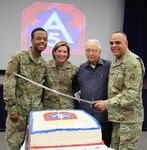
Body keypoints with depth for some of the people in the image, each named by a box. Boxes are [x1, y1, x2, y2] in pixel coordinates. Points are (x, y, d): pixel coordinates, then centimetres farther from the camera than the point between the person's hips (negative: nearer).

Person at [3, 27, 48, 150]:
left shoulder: (44, 63, 6)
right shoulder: (18, 57, -10)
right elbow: (8, 84, -13)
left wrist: (41, 106, 8)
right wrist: (12, 109, -15)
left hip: (37, 110, 5)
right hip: (19, 109, -4)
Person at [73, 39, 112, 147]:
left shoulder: (109, 66, -5)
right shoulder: (82, 67, 11)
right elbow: (76, 84, 26)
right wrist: (77, 93, 10)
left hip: (103, 117, -4)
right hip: (84, 115, 4)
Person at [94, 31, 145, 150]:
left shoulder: (133, 62, -15)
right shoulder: (115, 62, 14)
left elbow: (131, 93, -21)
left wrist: (107, 104, -22)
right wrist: (107, 104, 9)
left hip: (129, 118, -8)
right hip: (117, 116, 8)